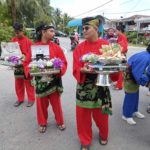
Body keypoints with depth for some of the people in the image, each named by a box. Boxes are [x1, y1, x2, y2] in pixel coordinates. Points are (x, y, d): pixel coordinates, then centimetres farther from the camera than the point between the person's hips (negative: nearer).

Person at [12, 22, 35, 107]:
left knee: (28, 83, 6)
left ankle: (31, 99, 19)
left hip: (26, 65, -5)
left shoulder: (28, 41, -11)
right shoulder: (13, 40, 3)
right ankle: (20, 99, 29)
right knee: (18, 84, 14)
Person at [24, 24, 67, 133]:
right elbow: (27, 62, 2)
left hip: (54, 79, 0)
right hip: (40, 80, 0)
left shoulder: (56, 47, -4)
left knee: (56, 102, 12)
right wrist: (30, 71, -17)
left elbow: (64, 62, -2)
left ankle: (60, 121, 34)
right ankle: (42, 123, 35)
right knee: (41, 103, 13)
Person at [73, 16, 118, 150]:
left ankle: (103, 135, 46)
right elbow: (76, 70, -6)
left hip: (101, 85, -1)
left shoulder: (105, 45, -4)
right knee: (83, 115, 9)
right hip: (84, 86, 1)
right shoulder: (79, 48, -2)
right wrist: (84, 70, -26)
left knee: (101, 114, 14)